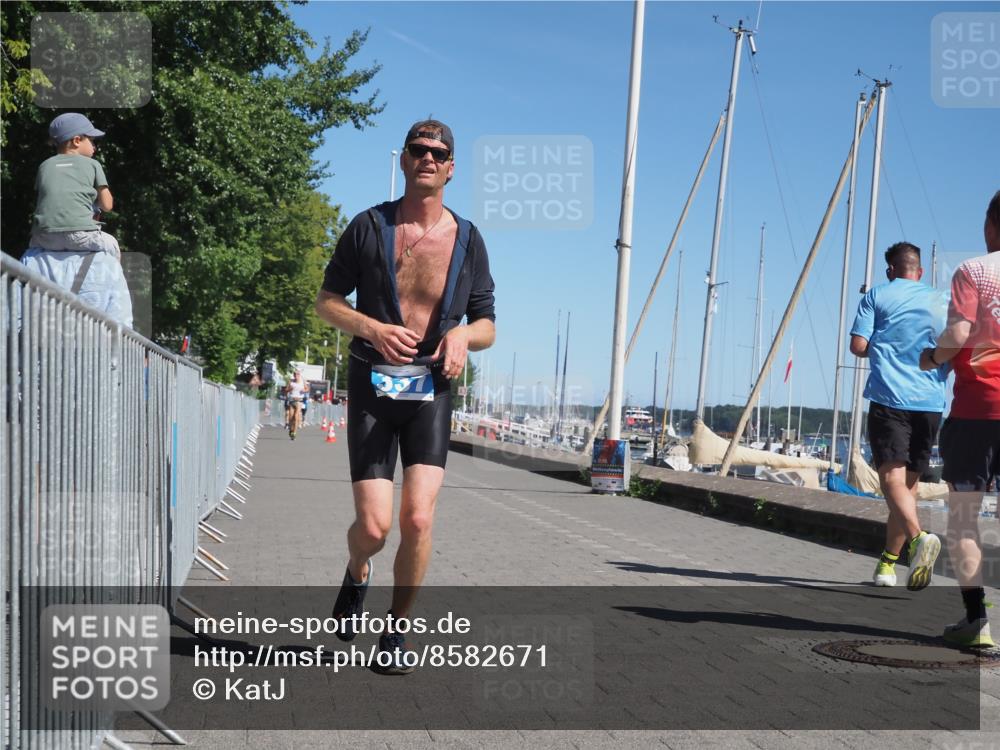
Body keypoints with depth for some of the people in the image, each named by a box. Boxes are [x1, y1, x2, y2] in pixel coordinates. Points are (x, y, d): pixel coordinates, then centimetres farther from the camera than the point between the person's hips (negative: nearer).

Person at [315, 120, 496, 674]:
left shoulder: (467, 240, 7)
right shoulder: (369, 227, 3)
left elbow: (487, 325, 12)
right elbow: (327, 301, 7)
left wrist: (463, 334, -12)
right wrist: (372, 327, -12)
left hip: (431, 390, 1)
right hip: (372, 385, -1)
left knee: (418, 519, -12)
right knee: (373, 526, -7)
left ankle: (397, 633, 9)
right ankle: (357, 576, 31)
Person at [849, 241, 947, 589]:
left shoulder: (877, 295, 6)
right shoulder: (941, 301, 14)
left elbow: (858, 346, -1)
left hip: (890, 397, -4)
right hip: (930, 403, 4)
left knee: (892, 476, -13)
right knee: (909, 481, 11)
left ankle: (918, 537, -38)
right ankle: (888, 562, 16)